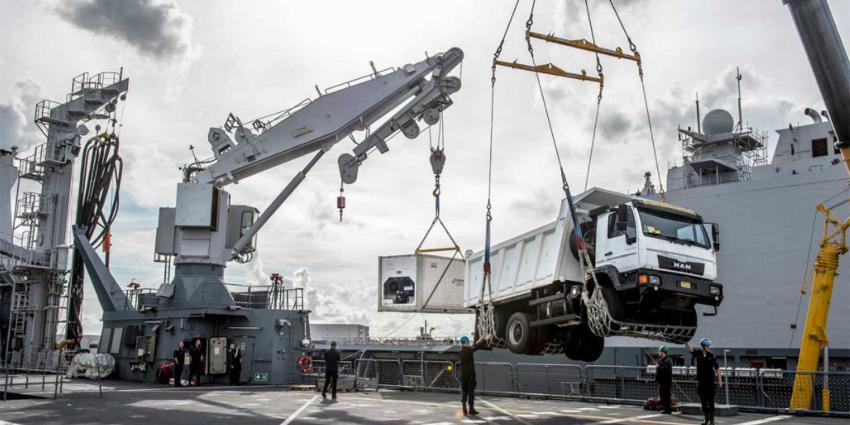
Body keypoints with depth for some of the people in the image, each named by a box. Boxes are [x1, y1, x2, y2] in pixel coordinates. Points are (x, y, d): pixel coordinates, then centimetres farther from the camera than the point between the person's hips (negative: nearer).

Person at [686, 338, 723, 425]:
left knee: (711, 402, -2)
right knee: (703, 402, 9)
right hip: (701, 381, 2)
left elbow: (717, 368, -2)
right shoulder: (698, 354, 0)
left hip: (710, 382, -2)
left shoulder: (711, 356, -4)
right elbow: (689, 348, -11)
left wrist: (720, 380, -4)